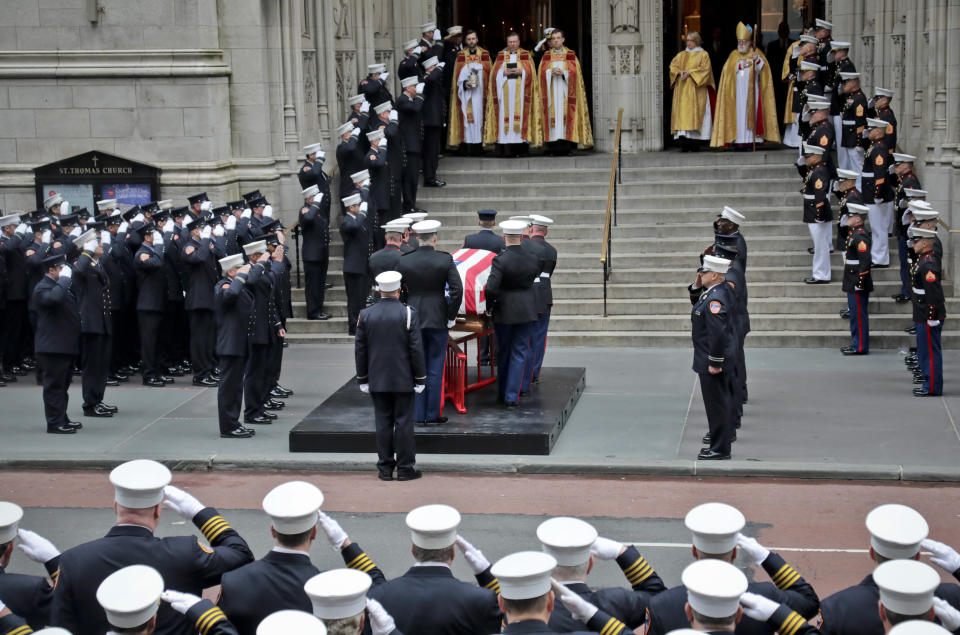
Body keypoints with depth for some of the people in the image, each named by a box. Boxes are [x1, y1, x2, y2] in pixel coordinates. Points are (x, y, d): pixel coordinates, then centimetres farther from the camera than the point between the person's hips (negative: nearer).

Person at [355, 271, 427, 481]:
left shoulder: (365, 315, 0)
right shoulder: (408, 314, -9)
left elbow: (359, 350, 4)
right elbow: (416, 349, -9)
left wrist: (362, 379, 12)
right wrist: (420, 379, -1)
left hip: (377, 381, 3)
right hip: (404, 380, -3)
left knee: (383, 423, 8)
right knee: (404, 422, 3)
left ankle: (385, 468, 12)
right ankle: (405, 468, 6)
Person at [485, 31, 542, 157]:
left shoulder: (526, 55, 11)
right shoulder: (501, 56, 14)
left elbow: (531, 72, 2)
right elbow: (494, 74, 7)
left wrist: (521, 71, -15)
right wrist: (504, 73, -11)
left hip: (520, 93, -1)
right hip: (505, 93, 1)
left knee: (521, 116, -7)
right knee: (506, 117, -7)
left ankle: (522, 150, -5)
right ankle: (506, 150, -8)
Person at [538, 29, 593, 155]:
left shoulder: (571, 55, 9)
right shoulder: (546, 56, 13)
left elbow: (575, 72, 0)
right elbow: (541, 73, 4)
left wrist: (563, 73, -15)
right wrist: (551, 72, -14)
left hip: (565, 92, -1)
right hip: (551, 92, 1)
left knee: (565, 116, -8)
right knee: (553, 115, -6)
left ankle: (566, 145, -9)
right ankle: (553, 146, -9)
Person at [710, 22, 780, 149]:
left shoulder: (756, 53, 9)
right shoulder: (734, 55, 13)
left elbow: (762, 70, -3)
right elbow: (728, 69, 0)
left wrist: (757, 60, -21)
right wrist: (740, 65, -13)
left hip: (751, 90, 0)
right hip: (737, 91, 0)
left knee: (750, 113, -6)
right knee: (738, 113, -7)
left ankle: (748, 139, -6)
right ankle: (739, 141, -11)